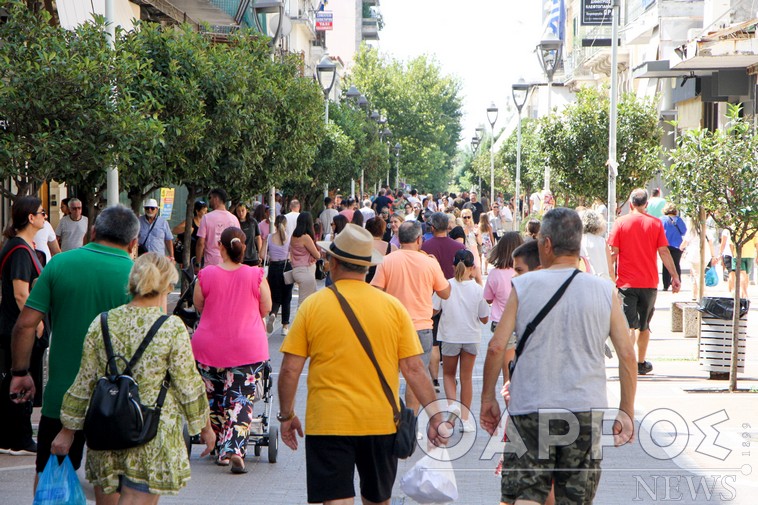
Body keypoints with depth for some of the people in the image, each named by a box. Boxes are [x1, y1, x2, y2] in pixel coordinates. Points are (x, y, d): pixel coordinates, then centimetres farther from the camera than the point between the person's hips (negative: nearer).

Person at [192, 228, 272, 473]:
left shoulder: (206, 275, -6)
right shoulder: (256, 276, -7)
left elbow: (198, 306, 7)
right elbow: (266, 309, 4)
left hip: (209, 347, 1)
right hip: (248, 347, -1)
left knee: (214, 399, 14)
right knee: (241, 400, 2)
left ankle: (220, 451, 20)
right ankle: (235, 449, -13)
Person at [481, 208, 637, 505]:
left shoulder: (523, 286, -2)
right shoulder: (604, 291, 2)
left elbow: (497, 347, -5)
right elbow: (627, 355, 1)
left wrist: (488, 398, 6)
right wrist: (626, 412, 9)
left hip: (530, 410, -2)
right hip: (586, 412, 2)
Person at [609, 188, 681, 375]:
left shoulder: (621, 222, -3)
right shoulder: (656, 223, 1)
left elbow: (613, 252, -5)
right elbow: (664, 252, -1)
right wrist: (675, 277, 4)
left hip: (626, 282, -2)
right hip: (649, 282, 2)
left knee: (629, 324, -3)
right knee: (644, 325, 16)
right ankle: (641, 363, 24)